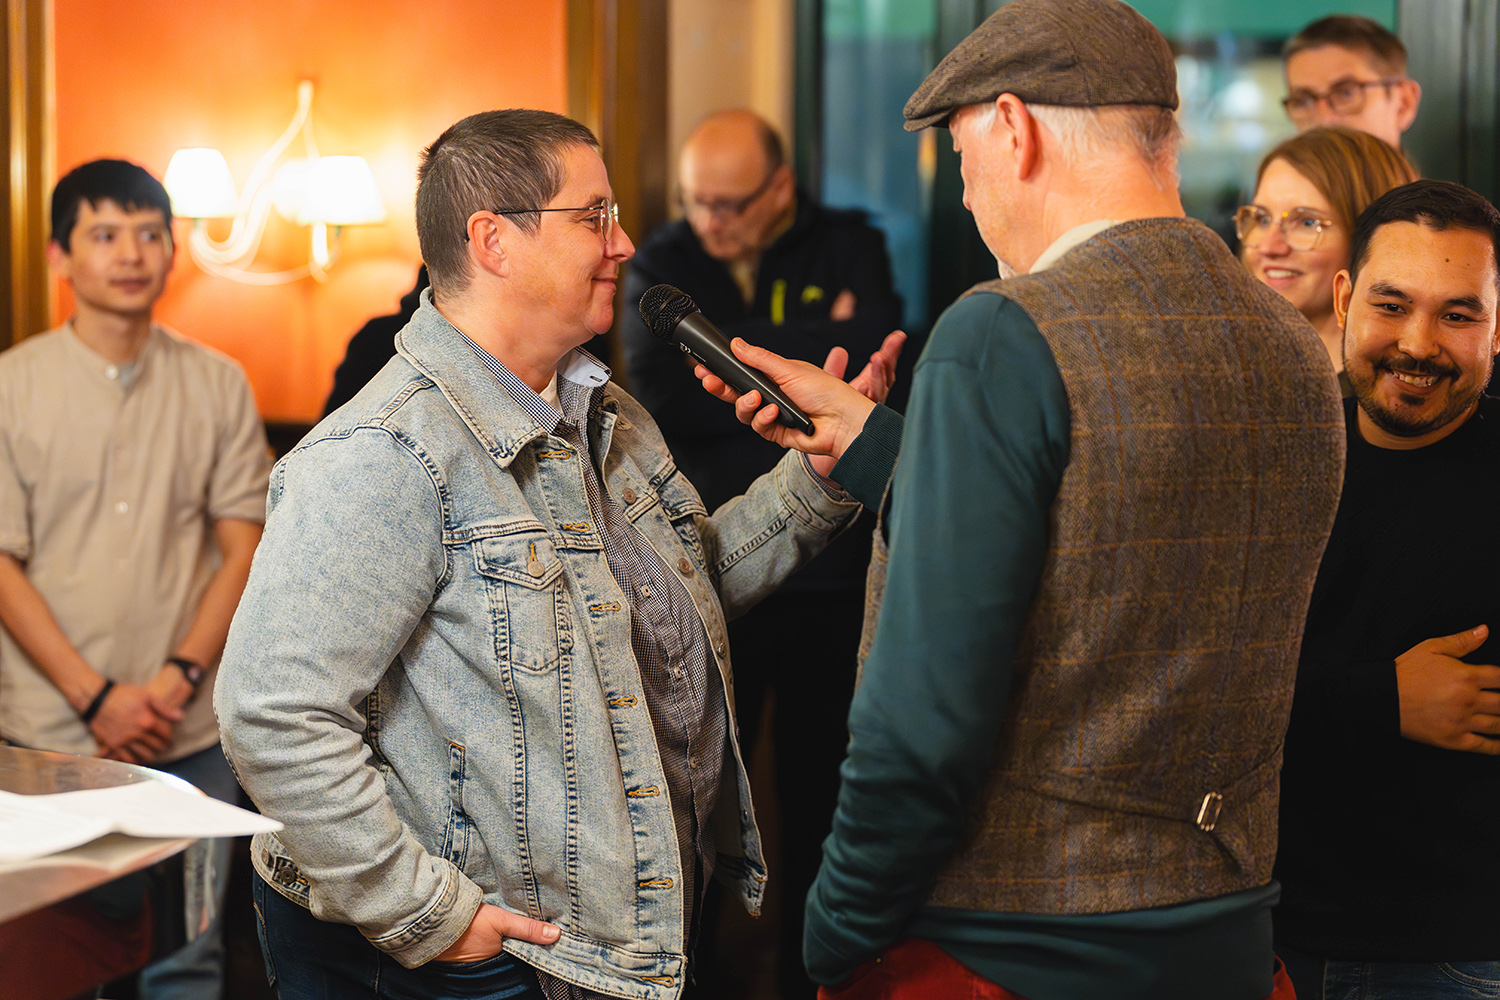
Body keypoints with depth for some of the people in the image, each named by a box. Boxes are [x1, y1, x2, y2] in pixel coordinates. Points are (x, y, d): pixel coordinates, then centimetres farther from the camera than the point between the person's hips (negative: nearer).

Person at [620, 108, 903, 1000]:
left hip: (828, 579, 0)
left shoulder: (850, 251, 0)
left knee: (824, 795, 10)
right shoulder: (664, 266, 2)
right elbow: (659, 399, -13)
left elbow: (865, 377, -15)